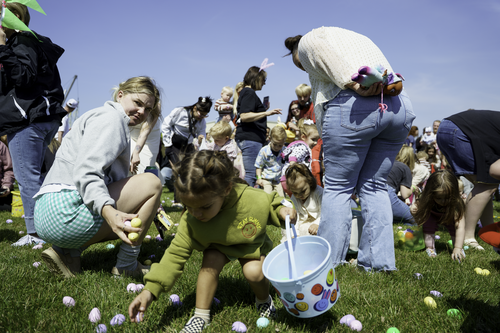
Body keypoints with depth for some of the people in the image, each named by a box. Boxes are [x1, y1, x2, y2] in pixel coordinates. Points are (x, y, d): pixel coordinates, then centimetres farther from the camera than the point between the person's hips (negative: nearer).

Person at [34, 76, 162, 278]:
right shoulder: (111, 117, -6)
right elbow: (85, 173, -21)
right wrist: (108, 211, -36)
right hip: (65, 211, -11)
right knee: (151, 183, -9)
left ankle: (68, 252, 7)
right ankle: (126, 266, -6)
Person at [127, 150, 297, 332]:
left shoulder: (254, 199, -35)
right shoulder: (190, 220, -28)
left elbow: (270, 204, -10)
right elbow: (176, 253, -24)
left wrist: (281, 210, -34)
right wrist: (150, 290, -31)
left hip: (252, 246, -1)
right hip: (220, 246, 2)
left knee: (253, 271, -29)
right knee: (211, 259, -29)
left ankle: (264, 300, 6)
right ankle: (201, 315, -12)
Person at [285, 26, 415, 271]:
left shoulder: (307, 41, 17)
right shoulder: (356, 38, 38)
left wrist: (351, 82, -18)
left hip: (355, 104, -7)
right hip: (401, 106, 7)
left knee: (338, 187, 0)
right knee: (374, 187, 11)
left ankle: (328, 264, 3)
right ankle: (379, 262, 9)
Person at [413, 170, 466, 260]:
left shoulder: (456, 203, -40)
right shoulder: (427, 201, -36)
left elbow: (460, 227, -47)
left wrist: (457, 248, -55)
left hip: (449, 218, 0)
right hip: (433, 217, 0)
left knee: (454, 224, -26)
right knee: (428, 219, -28)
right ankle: (430, 248, -13)